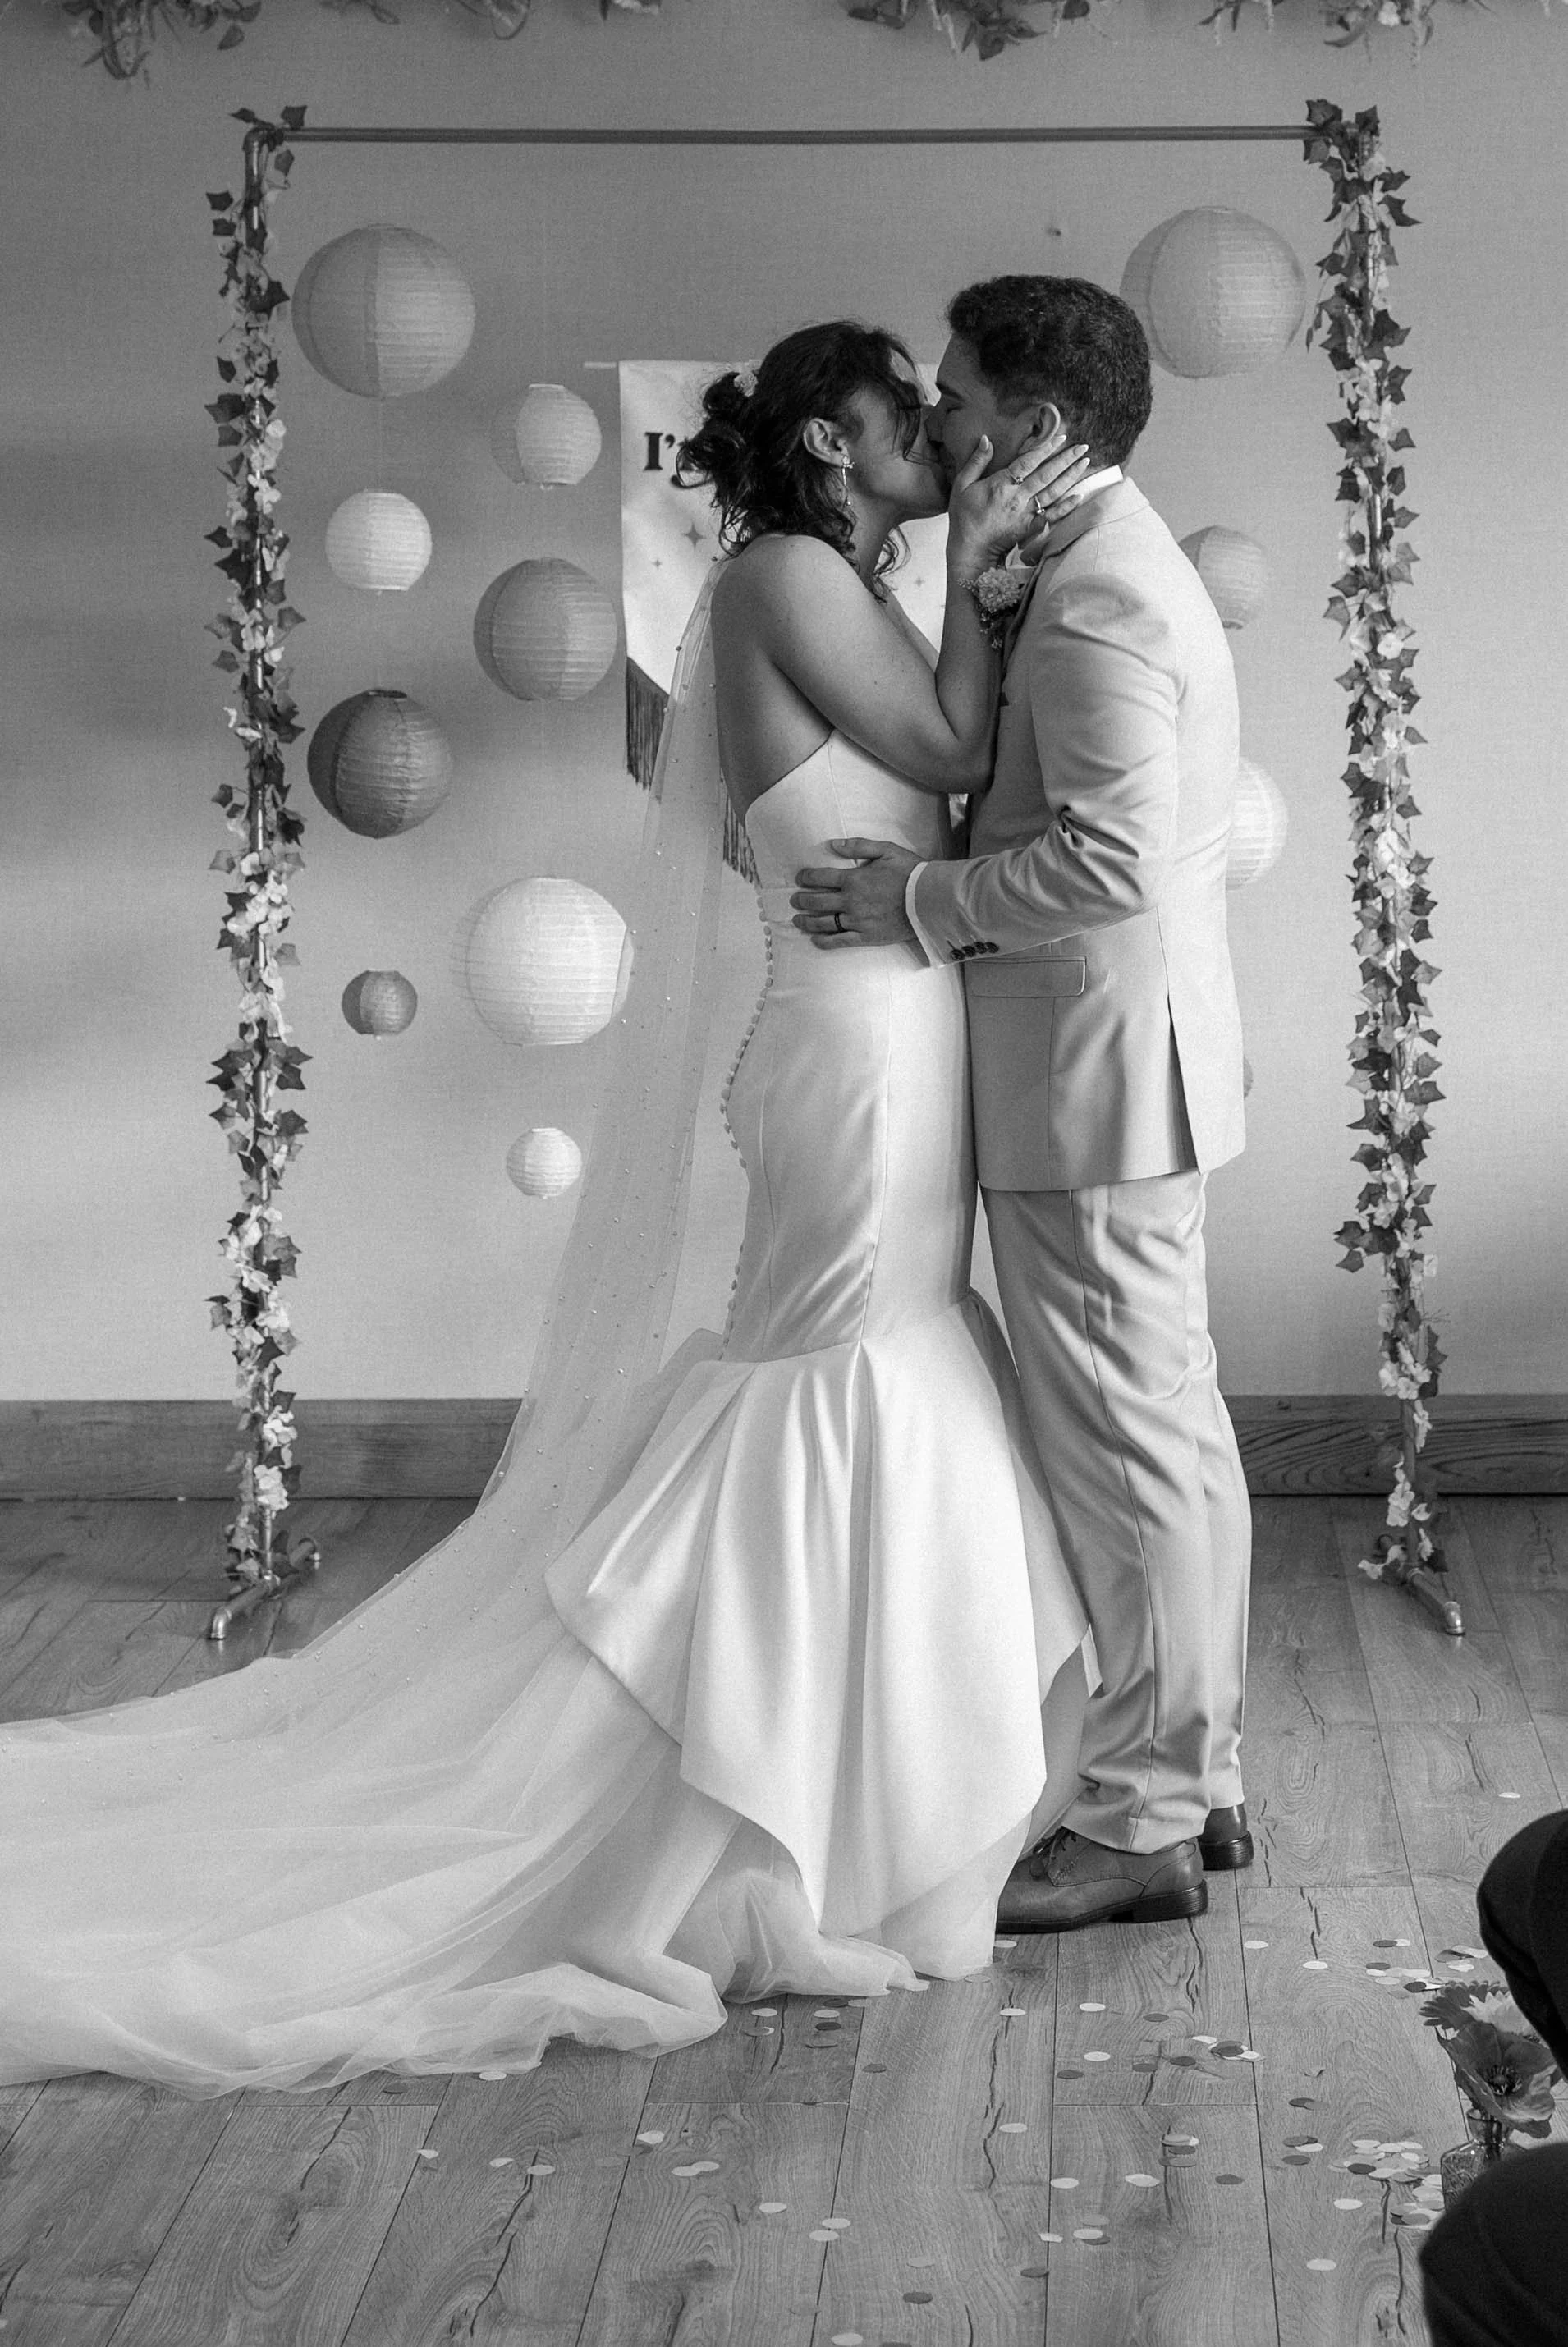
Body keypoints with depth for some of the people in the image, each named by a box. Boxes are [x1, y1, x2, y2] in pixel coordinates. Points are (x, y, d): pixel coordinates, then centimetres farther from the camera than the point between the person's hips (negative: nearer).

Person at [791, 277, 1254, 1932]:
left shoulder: (1094, 600, -19)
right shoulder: (1114, 566, 14)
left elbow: (1109, 857, -27)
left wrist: (918, 902, -19)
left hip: (1092, 1076, -11)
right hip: (1121, 1065, 11)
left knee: (1124, 1447, -3)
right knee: (1173, 1429, 16)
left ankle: (1138, 1828, 6)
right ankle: (1197, 1778, 27)